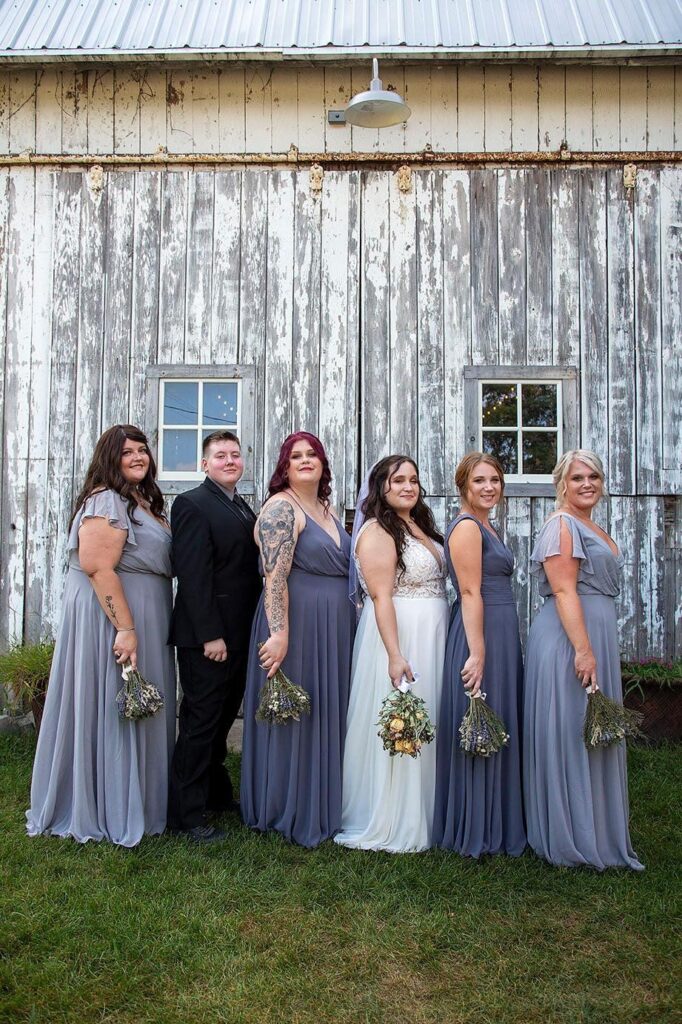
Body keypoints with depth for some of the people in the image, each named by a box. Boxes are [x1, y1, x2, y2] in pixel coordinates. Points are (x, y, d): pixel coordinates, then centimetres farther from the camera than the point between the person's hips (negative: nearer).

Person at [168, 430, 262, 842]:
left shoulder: (244, 508, 15)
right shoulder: (192, 504, -10)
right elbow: (193, 574, -18)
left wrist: (255, 629, 8)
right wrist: (210, 634, -22)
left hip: (239, 634, 8)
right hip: (207, 635, -8)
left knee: (223, 719, 18)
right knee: (201, 721, 0)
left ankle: (217, 795, 32)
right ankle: (188, 813, 11)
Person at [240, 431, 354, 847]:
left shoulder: (327, 509, 14)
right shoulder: (281, 507, -13)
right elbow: (275, 576, -22)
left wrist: (348, 620, 20)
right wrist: (279, 633, -28)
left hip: (335, 625, 9)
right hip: (296, 620, -9)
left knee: (327, 713, 16)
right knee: (293, 715, 2)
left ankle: (323, 804, 31)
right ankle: (290, 812, 17)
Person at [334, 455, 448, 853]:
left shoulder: (421, 527, 13)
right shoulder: (378, 532, -12)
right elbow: (381, 597, -20)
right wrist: (395, 656, -26)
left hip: (433, 637, 9)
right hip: (399, 636, -9)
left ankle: (420, 816, 29)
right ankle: (389, 825, 13)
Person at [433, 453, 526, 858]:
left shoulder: (488, 528, 17)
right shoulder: (466, 526, -12)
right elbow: (470, 593, -19)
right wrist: (477, 653, -24)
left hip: (503, 634, 10)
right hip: (480, 635, -10)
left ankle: (497, 825, 27)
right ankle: (475, 834, 10)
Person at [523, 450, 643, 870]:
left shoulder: (591, 528, 19)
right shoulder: (562, 526, -12)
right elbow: (564, 591, -20)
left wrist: (595, 648, 22)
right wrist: (583, 649, -25)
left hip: (597, 636, 10)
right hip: (570, 636, -10)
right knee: (571, 733, -3)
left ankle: (594, 833, 27)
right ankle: (572, 840, 7)